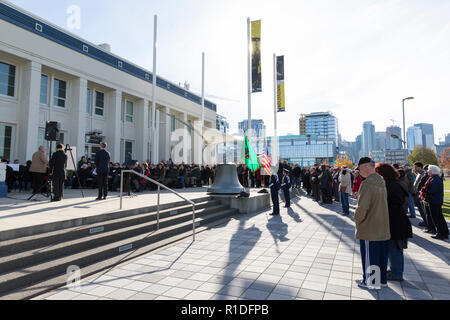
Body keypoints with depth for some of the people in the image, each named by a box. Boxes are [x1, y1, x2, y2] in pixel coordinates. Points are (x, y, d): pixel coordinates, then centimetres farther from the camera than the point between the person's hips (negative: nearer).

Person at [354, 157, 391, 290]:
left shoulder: (367, 184, -22)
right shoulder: (382, 182, 5)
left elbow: (362, 207, -26)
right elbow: (382, 203, 13)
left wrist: (357, 220, -9)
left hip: (369, 228, -8)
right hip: (383, 227, 8)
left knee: (369, 255, 6)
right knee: (382, 254, 18)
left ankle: (370, 281, 17)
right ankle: (382, 279, 32)